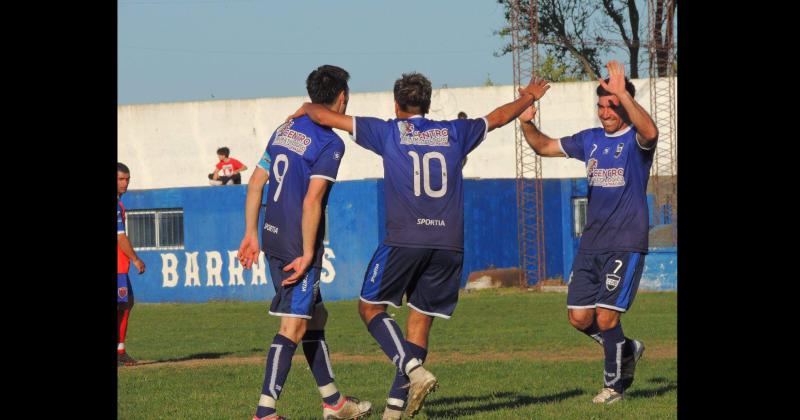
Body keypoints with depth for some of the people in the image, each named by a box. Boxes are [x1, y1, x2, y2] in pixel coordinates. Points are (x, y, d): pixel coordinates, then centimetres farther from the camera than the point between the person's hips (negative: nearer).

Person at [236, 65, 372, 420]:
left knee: (316, 317, 18)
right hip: (298, 245, -8)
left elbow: (256, 182, 13)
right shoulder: (330, 143, -12)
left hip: (273, 240, 8)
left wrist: (251, 234, 17)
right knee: (294, 326, -7)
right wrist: (308, 254, -17)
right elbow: (312, 200, -19)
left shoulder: (285, 130, 12)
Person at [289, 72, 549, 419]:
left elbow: (324, 117, 11)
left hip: (405, 240, -4)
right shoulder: (453, 133, 14)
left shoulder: (388, 132, 6)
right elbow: (498, 117, 33)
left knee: (370, 306, 7)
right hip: (449, 243, 4)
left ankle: (413, 369, -15)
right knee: (421, 319, 10)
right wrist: (527, 98, 51)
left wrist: (306, 109, 32)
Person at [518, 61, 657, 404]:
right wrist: (527, 124, 5)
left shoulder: (634, 140, -6)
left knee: (605, 317, -11)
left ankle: (614, 383, 11)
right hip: (590, 244, 7)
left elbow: (649, 132, -33)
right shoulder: (591, 140, 12)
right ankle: (627, 350, 30)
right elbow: (544, 146, 23)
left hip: (626, 246, -7)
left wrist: (623, 94, -38)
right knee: (579, 317, 4)